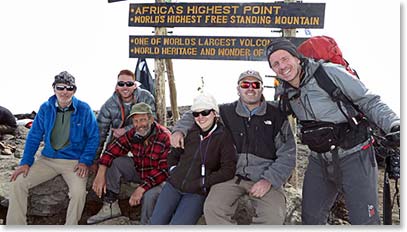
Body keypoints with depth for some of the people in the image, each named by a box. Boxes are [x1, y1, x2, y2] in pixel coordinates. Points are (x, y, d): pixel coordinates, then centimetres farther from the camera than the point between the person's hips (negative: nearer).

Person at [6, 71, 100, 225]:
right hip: (47, 159, 4)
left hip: (74, 161, -4)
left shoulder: (84, 109, -5)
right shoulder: (46, 108, 4)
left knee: (79, 192, -29)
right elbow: (34, 136, 8)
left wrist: (85, 161, -13)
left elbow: (94, 137, -3)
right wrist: (26, 162, -1)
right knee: (18, 183, -11)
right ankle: (15, 226, 4)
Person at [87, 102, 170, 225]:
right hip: (139, 171, 6)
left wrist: (141, 188, -36)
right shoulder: (133, 134, -9)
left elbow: (165, 170, -31)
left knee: (149, 195, -36)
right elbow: (113, 149, -12)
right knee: (113, 161, -10)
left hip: (158, 177, -6)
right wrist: (100, 174, -24)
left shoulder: (165, 138, -28)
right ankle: (110, 207, -2)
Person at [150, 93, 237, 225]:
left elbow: (228, 170, -12)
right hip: (173, 185, 4)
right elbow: (173, 155, 20)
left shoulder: (224, 136, -6)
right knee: (155, 223, -2)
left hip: (197, 193, -4)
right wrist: (174, 171, 4)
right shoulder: (190, 132, 5)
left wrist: (202, 182, -13)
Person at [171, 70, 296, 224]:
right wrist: (179, 129, 1)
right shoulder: (226, 112, 7)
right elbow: (194, 115, 20)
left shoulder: (277, 116, 3)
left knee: (275, 216, -27)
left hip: (264, 178, -1)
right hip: (232, 175, 1)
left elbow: (287, 155, 1)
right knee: (212, 208, -25)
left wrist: (269, 180, -11)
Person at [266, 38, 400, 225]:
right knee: (311, 218, 14)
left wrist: (394, 125, -25)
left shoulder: (330, 72, -14)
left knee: (365, 222, -6)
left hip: (353, 157, -6)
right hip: (319, 162, 6)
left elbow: (370, 102, -13)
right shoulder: (286, 92, 4)